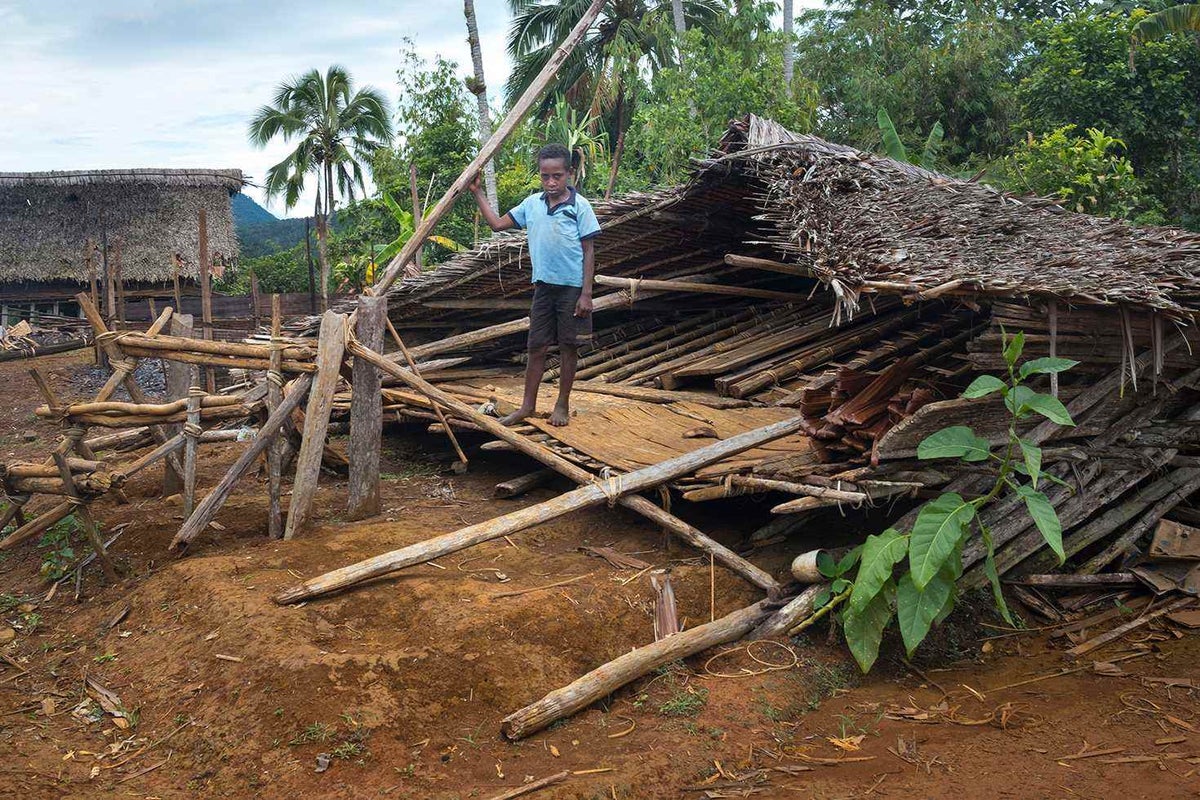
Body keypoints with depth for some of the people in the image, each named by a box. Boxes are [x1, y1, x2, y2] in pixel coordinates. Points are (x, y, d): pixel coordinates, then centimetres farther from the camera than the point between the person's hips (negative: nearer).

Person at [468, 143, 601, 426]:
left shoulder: (580, 206, -9)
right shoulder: (532, 203, 3)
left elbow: (588, 251, -7)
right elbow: (498, 223, 12)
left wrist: (586, 294, -11)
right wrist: (478, 192, 7)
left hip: (572, 287, -4)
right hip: (543, 286, 4)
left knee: (568, 346, 7)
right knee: (536, 347, 9)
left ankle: (562, 405, 20)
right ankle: (528, 405, 20)